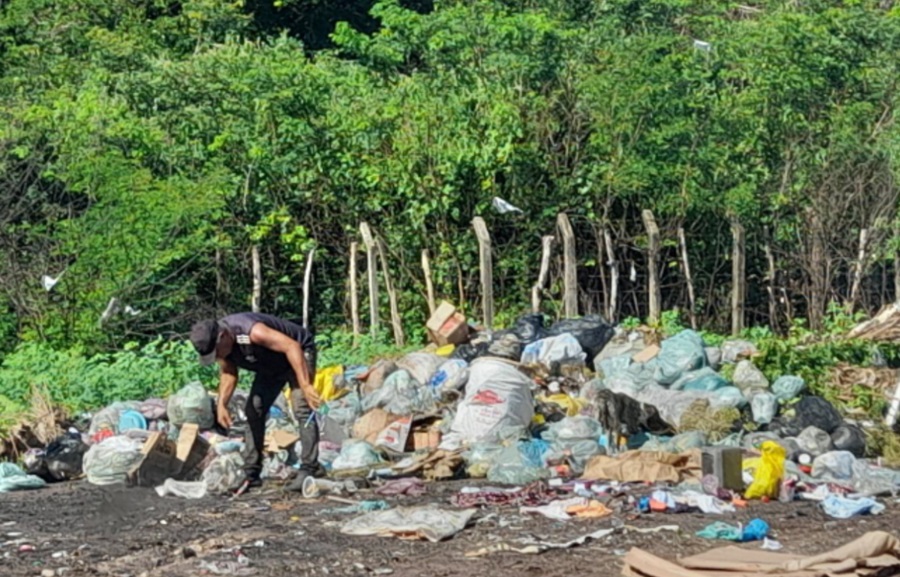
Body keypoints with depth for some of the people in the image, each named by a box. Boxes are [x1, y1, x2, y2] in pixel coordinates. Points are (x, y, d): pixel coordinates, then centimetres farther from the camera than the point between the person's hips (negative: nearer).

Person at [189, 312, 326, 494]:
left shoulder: (253, 332, -40)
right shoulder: (218, 343, -15)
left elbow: (292, 346, -43)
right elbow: (228, 374, 2)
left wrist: (305, 386, -47)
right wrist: (222, 404, -14)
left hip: (298, 354, -8)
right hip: (270, 366, 8)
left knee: (302, 409, -22)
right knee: (253, 411, 3)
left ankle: (309, 468, -24)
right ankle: (251, 473, 6)